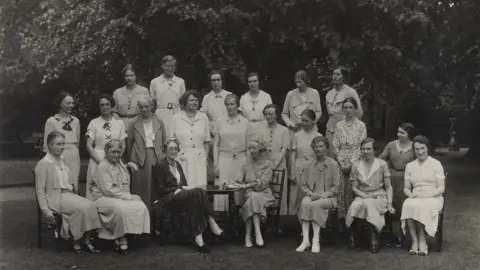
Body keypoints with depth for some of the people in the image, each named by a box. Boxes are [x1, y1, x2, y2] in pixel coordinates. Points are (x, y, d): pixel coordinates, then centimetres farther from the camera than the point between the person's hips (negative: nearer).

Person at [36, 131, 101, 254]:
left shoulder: (62, 161, 17)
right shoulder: (44, 164, -7)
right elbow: (40, 190, -9)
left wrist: (75, 193, 9)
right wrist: (45, 210, -15)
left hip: (68, 194, 7)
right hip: (55, 198, -7)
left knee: (90, 205, -20)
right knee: (81, 208, -28)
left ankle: (86, 240, -16)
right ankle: (77, 242, -13)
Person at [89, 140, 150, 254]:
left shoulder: (120, 165, 17)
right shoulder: (102, 167, -9)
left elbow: (126, 184, 17)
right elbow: (108, 190, -16)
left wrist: (128, 195, -6)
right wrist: (128, 197, -17)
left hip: (121, 197, 7)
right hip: (102, 198, -7)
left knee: (140, 206, -19)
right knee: (120, 208, -37)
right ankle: (121, 240, -18)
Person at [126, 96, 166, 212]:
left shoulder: (159, 122, 7)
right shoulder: (134, 123, 3)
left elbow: (164, 142, 11)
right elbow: (129, 143, 7)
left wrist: (162, 157, 5)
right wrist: (131, 160, 9)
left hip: (156, 159, 1)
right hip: (140, 160, -1)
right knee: (141, 190, 0)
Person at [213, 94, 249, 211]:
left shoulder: (245, 122, 5)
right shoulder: (220, 122, 6)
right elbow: (216, 145, 6)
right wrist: (216, 165, 0)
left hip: (240, 160, 0)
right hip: (224, 159, 0)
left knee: (239, 191, 0)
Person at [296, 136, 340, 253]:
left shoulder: (333, 164, 3)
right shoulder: (309, 165, 12)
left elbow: (335, 187, 0)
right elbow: (303, 185, 11)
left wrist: (323, 195, -14)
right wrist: (311, 194, -9)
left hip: (328, 197, -2)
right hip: (312, 195, 3)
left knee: (314, 205, -34)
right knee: (304, 203, -32)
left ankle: (316, 240, -30)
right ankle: (305, 240, -35)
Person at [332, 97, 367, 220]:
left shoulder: (361, 125, 3)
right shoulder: (339, 125, 11)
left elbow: (361, 147, -3)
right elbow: (335, 146, 7)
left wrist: (351, 163, -11)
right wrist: (341, 162, -4)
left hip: (355, 162, -2)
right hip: (341, 163, 2)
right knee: (341, 190, -3)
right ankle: (342, 218, 2)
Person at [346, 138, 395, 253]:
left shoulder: (382, 164, 4)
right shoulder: (356, 166, 8)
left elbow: (388, 187, 4)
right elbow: (354, 187, 7)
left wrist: (389, 204, -7)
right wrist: (365, 195, -11)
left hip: (379, 197, -1)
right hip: (362, 197, 1)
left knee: (368, 203, -37)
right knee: (355, 205, -35)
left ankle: (374, 240, -27)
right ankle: (352, 235, -16)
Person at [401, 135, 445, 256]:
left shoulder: (436, 164, 5)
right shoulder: (409, 166, 15)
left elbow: (441, 188, -1)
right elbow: (406, 188, 15)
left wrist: (427, 195, -17)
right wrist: (411, 194, -8)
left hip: (433, 198, -2)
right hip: (415, 199, 3)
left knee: (421, 206, -36)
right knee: (407, 205, -33)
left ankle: (422, 241, -24)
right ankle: (414, 241, -30)